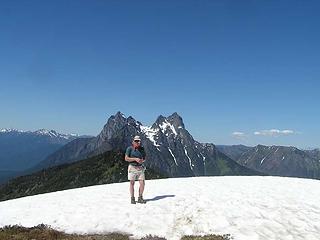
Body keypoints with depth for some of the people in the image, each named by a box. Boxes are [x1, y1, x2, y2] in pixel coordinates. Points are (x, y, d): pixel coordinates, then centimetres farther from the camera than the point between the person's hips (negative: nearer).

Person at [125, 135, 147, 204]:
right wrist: (135, 159, -19)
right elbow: (126, 158, -10)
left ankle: (140, 198, 12)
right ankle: (132, 199, 14)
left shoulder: (142, 148, 7)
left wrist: (142, 160, -9)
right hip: (132, 167, -3)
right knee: (132, 183, 3)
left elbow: (144, 158, 15)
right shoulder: (129, 148, -5)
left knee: (142, 183, -2)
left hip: (140, 168, 4)